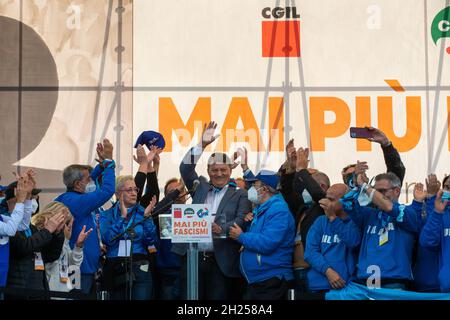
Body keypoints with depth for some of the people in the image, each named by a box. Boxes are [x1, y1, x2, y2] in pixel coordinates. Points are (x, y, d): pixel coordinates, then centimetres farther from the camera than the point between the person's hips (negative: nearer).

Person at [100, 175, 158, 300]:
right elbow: (108, 239, -9)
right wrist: (122, 217, -14)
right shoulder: (107, 215, 7)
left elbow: (151, 241, -4)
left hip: (139, 269, -1)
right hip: (115, 269, 1)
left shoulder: (142, 213, 7)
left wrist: (146, 217, -14)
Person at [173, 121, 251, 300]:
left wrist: (220, 229, -23)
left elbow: (241, 221, -4)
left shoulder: (240, 195, 7)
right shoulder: (200, 187, 18)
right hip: (192, 258, 3)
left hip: (221, 262, -2)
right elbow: (185, 169, 8)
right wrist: (202, 145, 0)